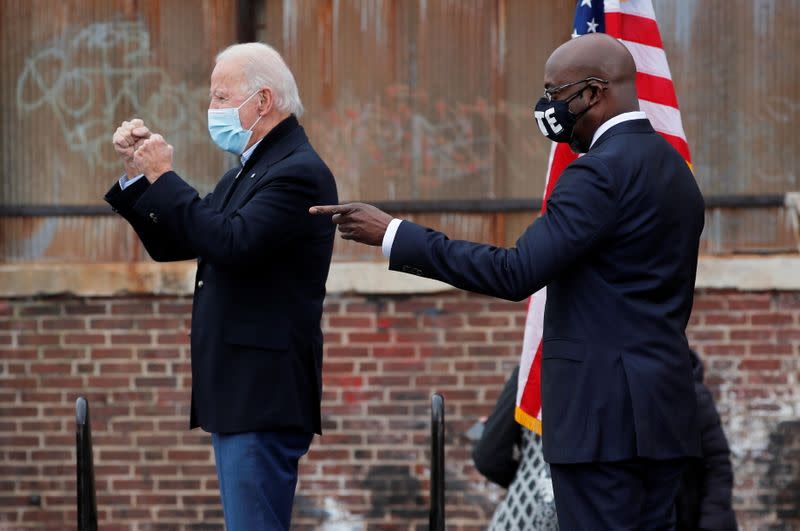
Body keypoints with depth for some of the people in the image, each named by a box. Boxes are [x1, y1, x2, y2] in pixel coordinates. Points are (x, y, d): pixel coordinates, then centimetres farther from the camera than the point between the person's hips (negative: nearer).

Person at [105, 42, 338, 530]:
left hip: (264, 397, -10)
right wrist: (138, 172, 6)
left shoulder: (299, 172, -14)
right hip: (238, 395, 10)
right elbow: (171, 244, 19)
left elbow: (232, 244, -26)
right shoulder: (247, 172, 18)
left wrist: (164, 177, -17)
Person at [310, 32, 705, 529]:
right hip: (667, 412, 10)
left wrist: (394, 235, -18)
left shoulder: (601, 171, -15)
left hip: (605, 412, -9)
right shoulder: (674, 167, 15)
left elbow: (517, 273, -22)